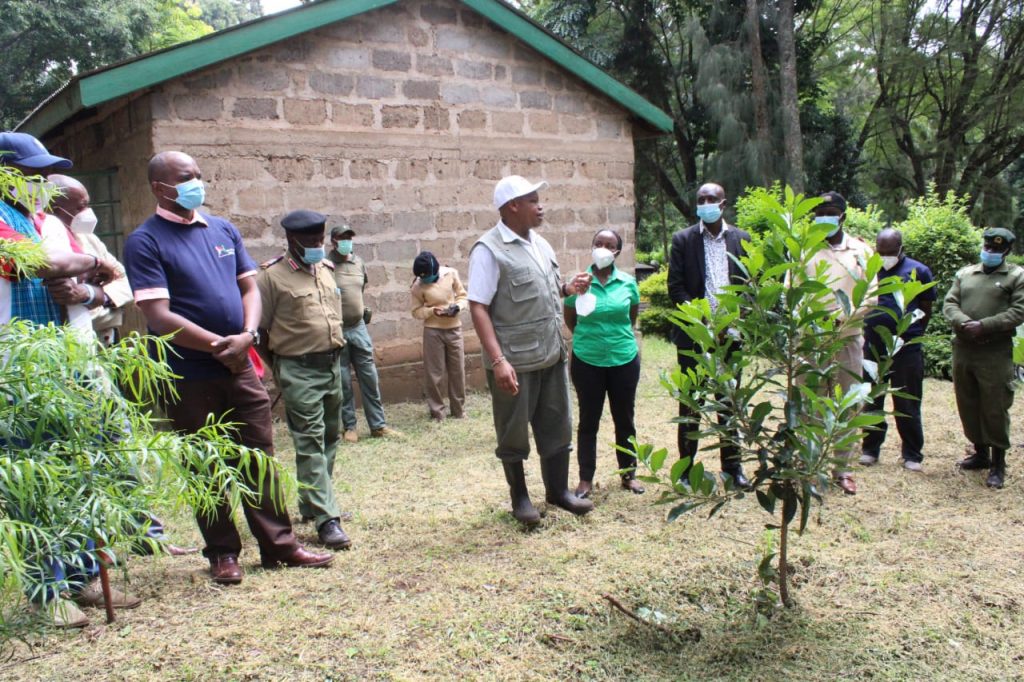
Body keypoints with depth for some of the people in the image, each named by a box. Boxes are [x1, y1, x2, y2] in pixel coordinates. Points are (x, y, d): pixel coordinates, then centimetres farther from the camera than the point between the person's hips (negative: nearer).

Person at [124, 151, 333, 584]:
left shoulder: (223, 230, 10)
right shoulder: (146, 241, -8)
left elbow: (249, 288, 10)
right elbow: (158, 317, -15)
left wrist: (247, 335, -8)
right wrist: (217, 345, -15)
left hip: (239, 366, 5)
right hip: (189, 376, -5)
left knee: (261, 458, 9)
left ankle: (279, 544, 19)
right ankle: (222, 553, 21)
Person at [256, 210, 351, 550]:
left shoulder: (326, 269, 13)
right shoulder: (272, 276, -8)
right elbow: (260, 329, -7)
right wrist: (277, 369, -4)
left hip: (332, 364, 8)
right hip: (298, 370, -7)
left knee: (329, 438, 14)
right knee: (310, 442, -8)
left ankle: (311, 503, 30)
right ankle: (327, 520, -8)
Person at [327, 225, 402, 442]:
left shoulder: (359, 262, 8)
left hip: (358, 328, 5)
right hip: (336, 330, -5)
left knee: (370, 378, 6)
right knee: (343, 382, 4)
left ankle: (378, 426, 13)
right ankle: (349, 427, 15)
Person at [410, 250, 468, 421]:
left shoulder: (451, 274, -6)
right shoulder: (418, 286, -9)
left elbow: (463, 296, 4)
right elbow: (416, 311, -3)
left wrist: (458, 306, -16)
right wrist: (433, 311, -20)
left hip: (454, 329, 2)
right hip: (433, 331, -2)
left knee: (458, 371, 8)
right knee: (434, 374, 2)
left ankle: (459, 409, 22)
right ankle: (437, 411, 15)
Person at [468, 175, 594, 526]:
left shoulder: (540, 244, 11)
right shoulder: (489, 249, -13)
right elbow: (478, 307, -18)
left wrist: (568, 288, 0)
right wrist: (497, 360, -25)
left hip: (552, 355, 7)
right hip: (515, 361, -7)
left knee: (557, 426, 15)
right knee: (514, 433, 8)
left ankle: (558, 490, 31)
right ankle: (519, 498, 24)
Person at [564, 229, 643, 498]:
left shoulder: (628, 283, -3)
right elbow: (570, 319, 8)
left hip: (624, 360, 2)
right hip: (587, 362, -1)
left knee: (625, 419, 13)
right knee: (588, 421, 8)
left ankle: (629, 474, 28)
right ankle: (586, 478, 18)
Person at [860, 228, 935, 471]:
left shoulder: (918, 271, 2)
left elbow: (926, 309, 8)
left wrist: (913, 334, 3)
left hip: (907, 350, -2)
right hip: (872, 348, 2)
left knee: (907, 406, 5)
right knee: (872, 402, 11)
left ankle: (912, 455, 15)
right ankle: (870, 448, 23)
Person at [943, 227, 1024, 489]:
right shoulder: (965, 273, 15)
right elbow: (949, 304, 7)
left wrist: (983, 326, -17)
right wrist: (964, 323, -13)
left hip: (996, 353, -4)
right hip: (963, 349, 5)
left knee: (995, 408, -3)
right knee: (968, 405, 12)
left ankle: (998, 464, 8)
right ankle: (980, 453, 28)